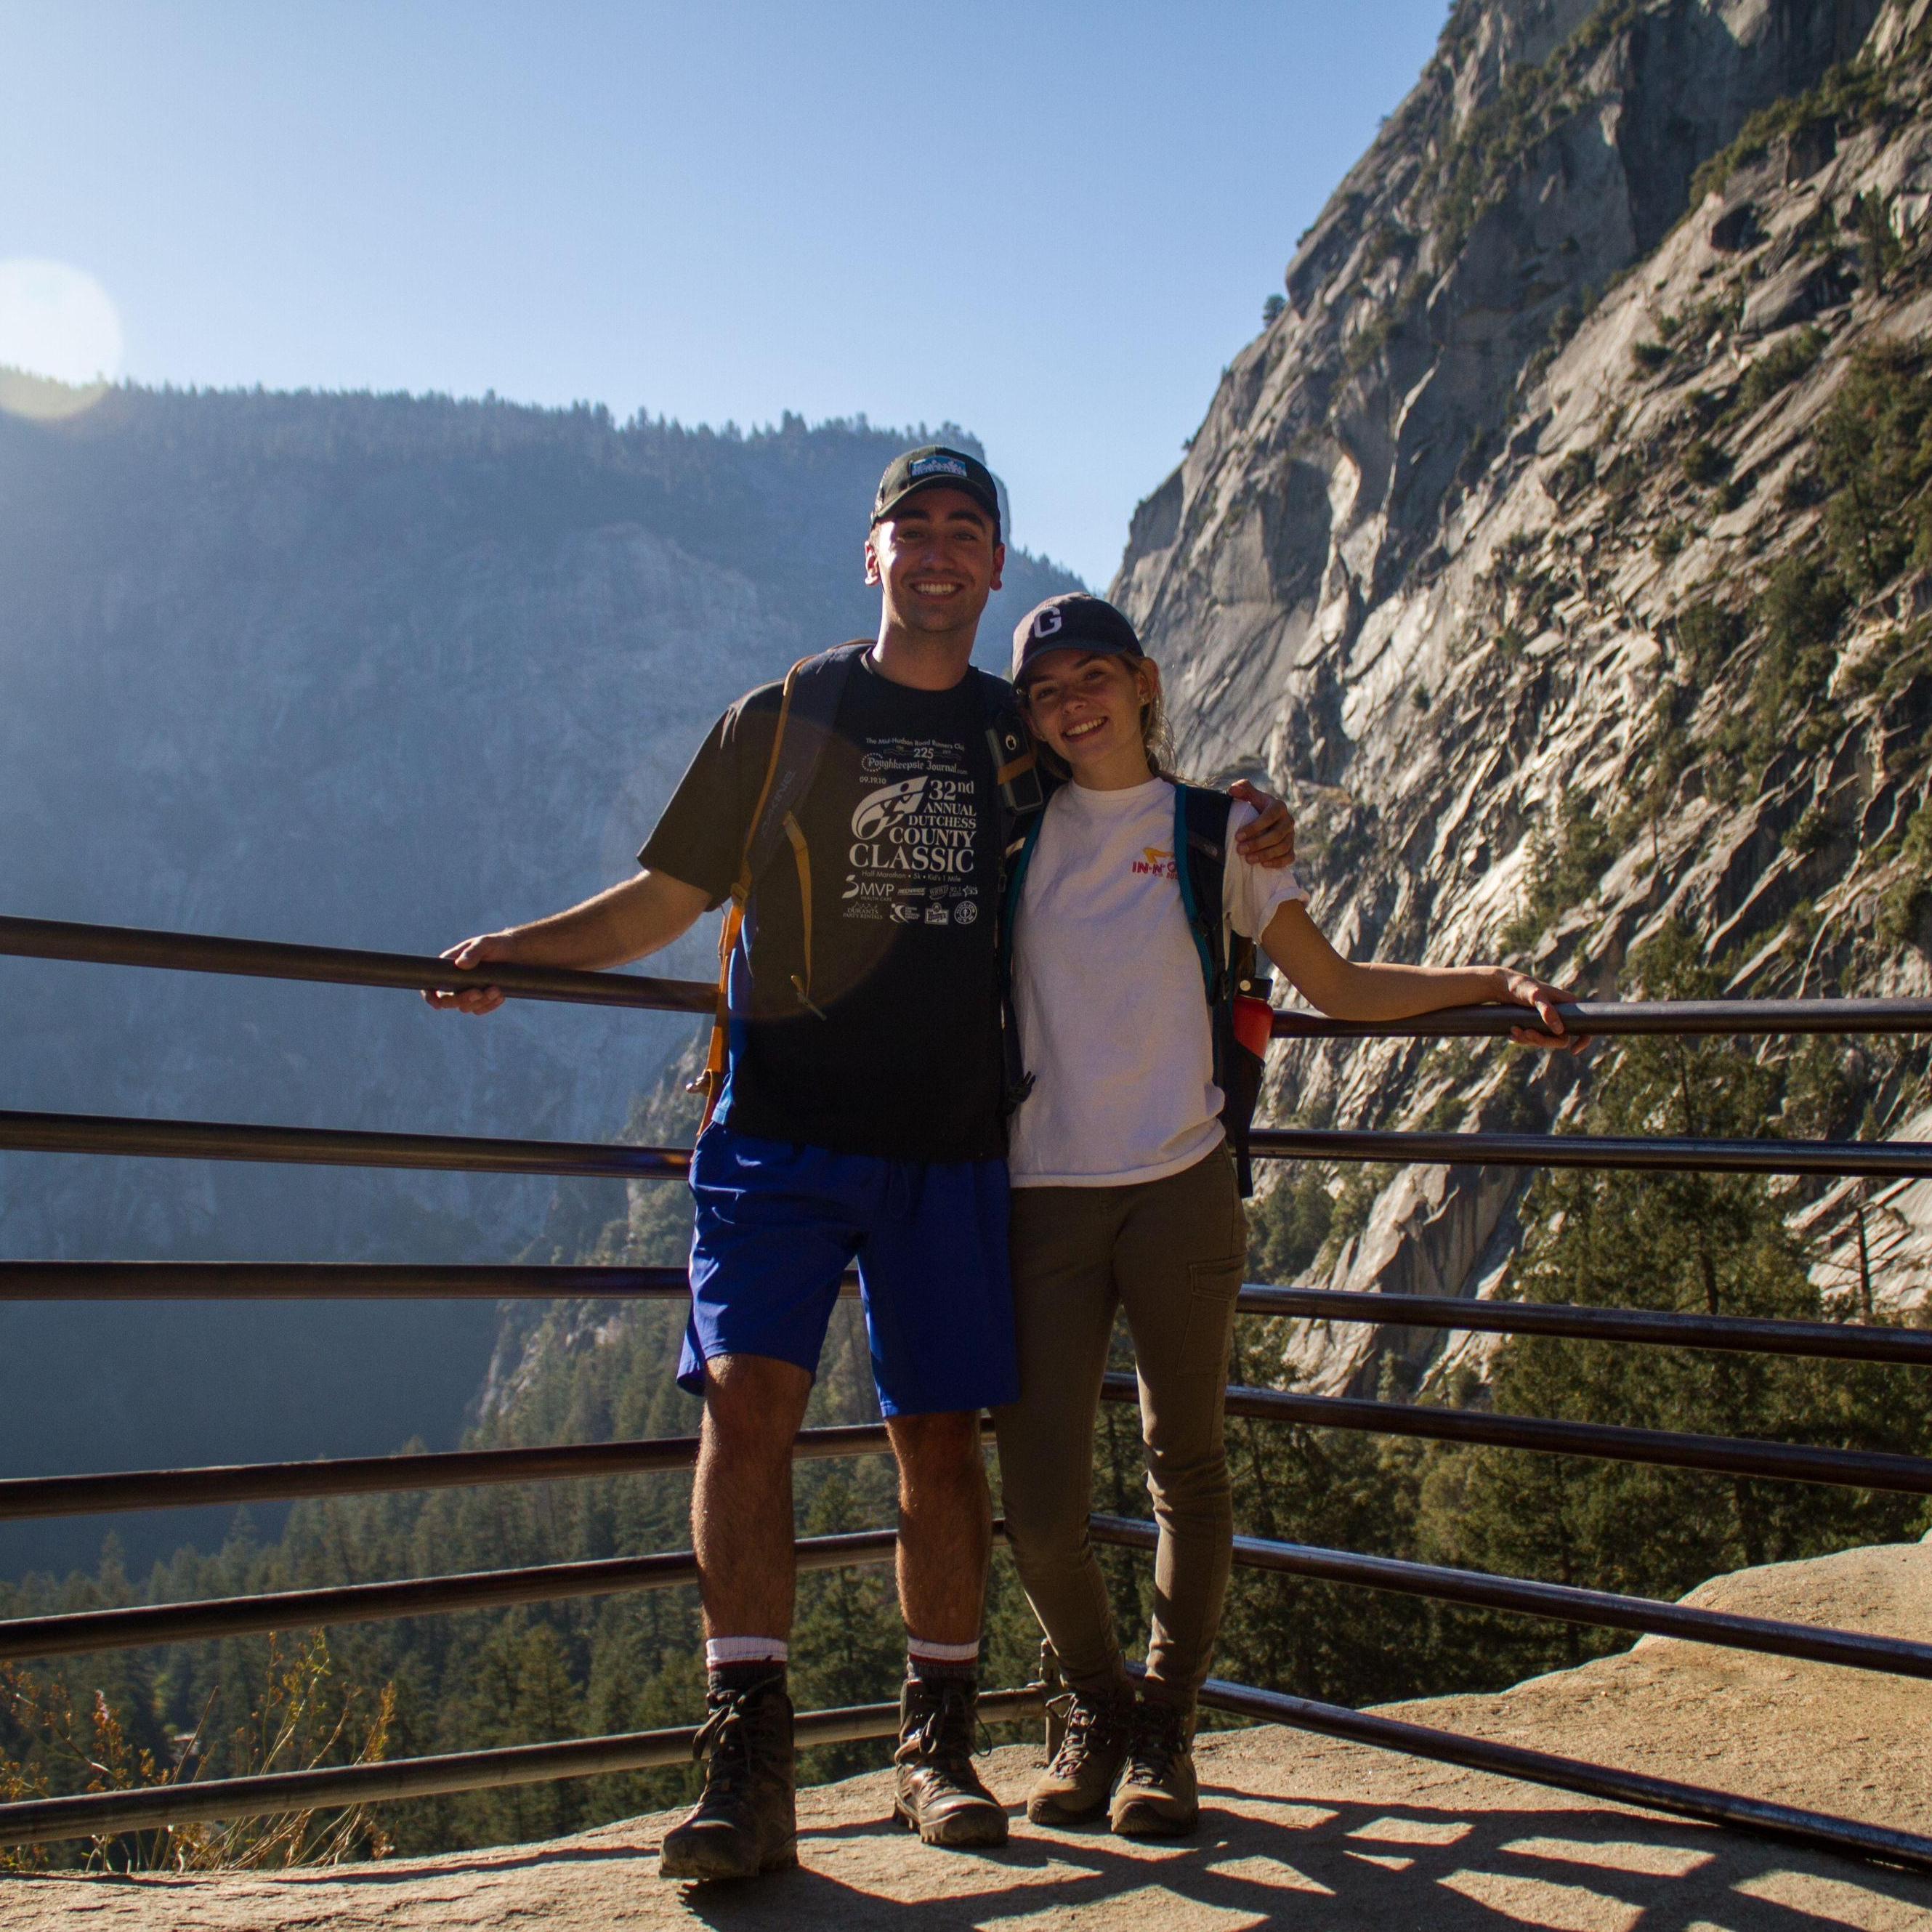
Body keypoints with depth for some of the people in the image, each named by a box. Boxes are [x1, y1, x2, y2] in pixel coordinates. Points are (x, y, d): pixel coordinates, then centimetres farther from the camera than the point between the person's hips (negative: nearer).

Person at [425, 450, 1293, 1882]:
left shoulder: (1021, 737, 12)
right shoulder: (784, 719, 6)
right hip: (782, 1130, -2)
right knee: (748, 1396, -16)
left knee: (941, 1433, 5)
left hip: (952, 1145, 2)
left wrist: (1236, 844, 8)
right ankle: (748, 1765, -13)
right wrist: (520, 948, -4)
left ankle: (939, 1746, 18)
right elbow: (669, 897, 8)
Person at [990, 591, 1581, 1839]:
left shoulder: (1215, 830, 9)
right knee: (1042, 1504, -4)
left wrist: (1495, 981, 2)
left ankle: (1166, 1730, 25)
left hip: (1179, 1186, 0)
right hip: (1045, 1195, 1)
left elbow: (1338, 987, 11)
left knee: (1188, 1469, 6)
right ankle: (1097, 1711, 23)